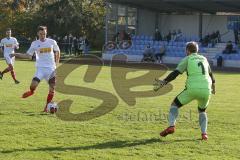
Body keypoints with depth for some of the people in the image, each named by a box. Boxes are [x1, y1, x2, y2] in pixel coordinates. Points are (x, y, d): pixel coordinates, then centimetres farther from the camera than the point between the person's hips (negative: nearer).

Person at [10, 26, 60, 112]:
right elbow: (28, 55, 3)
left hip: (51, 68, 1)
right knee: (33, 85, -20)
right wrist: (16, 54, -8)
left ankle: (47, 106, 14)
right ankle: (31, 91, 17)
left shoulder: (52, 42, 2)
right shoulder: (35, 44, 1)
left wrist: (56, 63, 10)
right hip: (40, 68, -1)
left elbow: (57, 52, 18)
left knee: (52, 89, -3)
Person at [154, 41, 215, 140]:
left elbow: (175, 73, -3)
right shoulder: (204, 59, 24)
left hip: (192, 89, -4)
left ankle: (171, 126, -8)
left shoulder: (187, 59, 10)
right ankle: (204, 133, 10)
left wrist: (163, 82, -6)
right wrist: (213, 86, 58)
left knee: (175, 104, 14)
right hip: (206, 90, 4)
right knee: (202, 111, 28)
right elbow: (210, 74, 40)